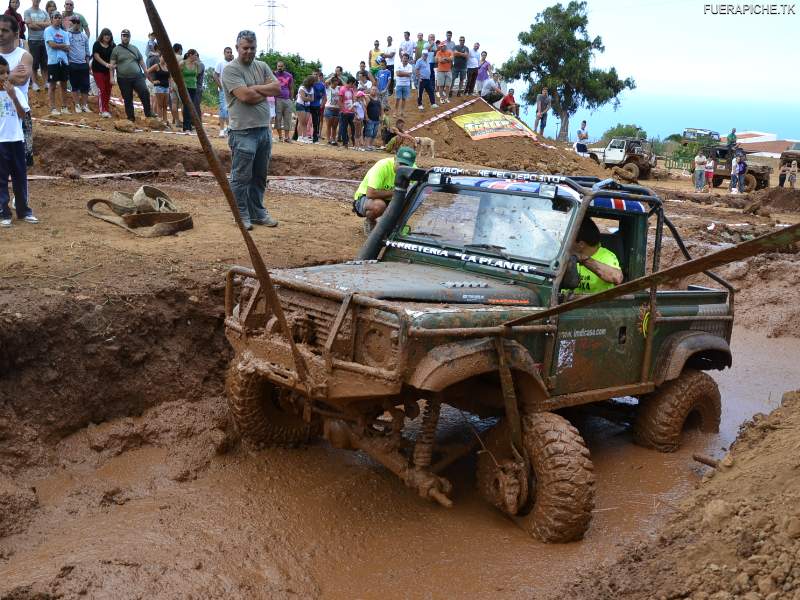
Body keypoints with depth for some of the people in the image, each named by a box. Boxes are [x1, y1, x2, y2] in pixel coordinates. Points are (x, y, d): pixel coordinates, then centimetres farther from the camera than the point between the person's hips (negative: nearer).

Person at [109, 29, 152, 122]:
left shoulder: (134, 48, 15)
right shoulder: (116, 49, 6)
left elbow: (141, 61, 18)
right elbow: (112, 64, 2)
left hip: (137, 77, 2)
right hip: (123, 79, -2)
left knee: (145, 93, -17)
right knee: (128, 99, 3)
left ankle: (148, 113, -8)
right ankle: (130, 117, 11)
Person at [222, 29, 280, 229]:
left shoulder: (262, 66, 14)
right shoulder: (231, 69, -8)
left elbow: (277, 88, 1)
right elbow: (245, 96, -19)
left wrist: (254, 88, -10)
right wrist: (265, 92, -4)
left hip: (264, 130, 7)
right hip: (243, 132, -7)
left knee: (260, 176, 14)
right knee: (241, 177, 0)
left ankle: (257, 212, 24)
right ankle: (242, 215, 9)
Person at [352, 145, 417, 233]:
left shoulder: (411, 168, -12)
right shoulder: (382, 167, -30)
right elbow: (370, 193, -37)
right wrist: (393, 192, -28)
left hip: (388, 199, 6)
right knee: (379, 205, -39)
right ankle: (369, 222, -4)